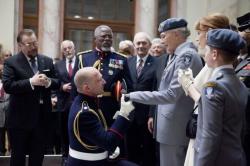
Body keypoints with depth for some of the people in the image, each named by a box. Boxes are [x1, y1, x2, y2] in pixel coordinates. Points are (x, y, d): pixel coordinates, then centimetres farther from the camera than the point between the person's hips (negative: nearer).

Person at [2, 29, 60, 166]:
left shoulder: (47, 61, 7)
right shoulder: (11, 62, -6)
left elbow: (57, 83, 6)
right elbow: (7, 86, -18)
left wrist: (48, 81, -16)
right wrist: (31, 82, -26)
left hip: (42, 116, 4)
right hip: (20, 117, -4)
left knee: (38, 154, 17)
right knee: (18, 155, 10)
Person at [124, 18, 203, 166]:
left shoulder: (186, 55, -18)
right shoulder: (179, 55, 11)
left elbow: (171, 95, -24)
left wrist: (133, 96, -22)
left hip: (175, 126, -9)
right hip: (174, 124, 9)